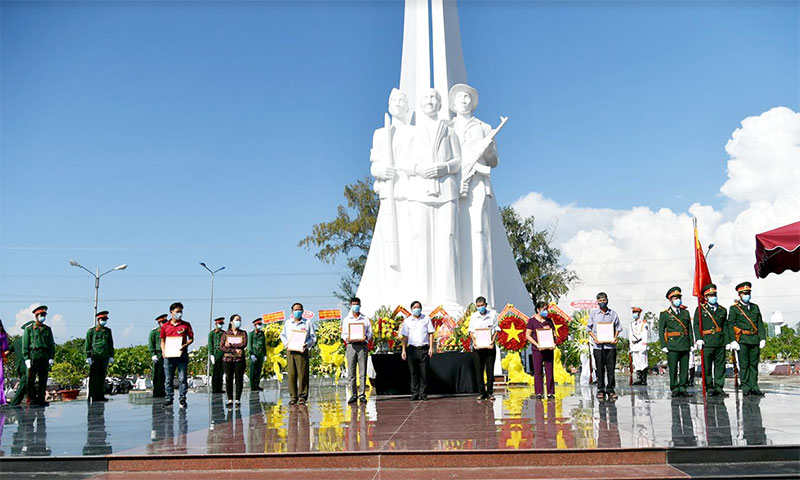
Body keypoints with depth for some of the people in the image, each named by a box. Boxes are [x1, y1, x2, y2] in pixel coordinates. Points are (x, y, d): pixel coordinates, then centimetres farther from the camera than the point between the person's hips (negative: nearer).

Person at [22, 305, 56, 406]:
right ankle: (32, 399, -2)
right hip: (33, 356, -3)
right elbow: (25, 345, 2)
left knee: (43, 379, 2)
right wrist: (27, 358, -7)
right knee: (31, 379, -5)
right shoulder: (29, 329, 7)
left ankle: (41, 399, 6)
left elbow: (52, 345, 15)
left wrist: (51, 357, 5)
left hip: (45, 357, 3)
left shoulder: (47, 329, 16)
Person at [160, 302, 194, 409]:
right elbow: (163, 341, 14)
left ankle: (182, 399, 2)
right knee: (168, 379, 6)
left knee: (182, 378, -3)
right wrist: (164, 351, -2)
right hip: (169, 356, 2)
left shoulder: (186, 325, 6)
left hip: (182, 355, -1)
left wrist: (185, 345, -12)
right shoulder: (165, 326, 9)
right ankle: (169, 399, 14)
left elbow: (191, 339, 6)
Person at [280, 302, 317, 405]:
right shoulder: (287, 323, 15)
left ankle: (302, 397, 1)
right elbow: (283, 335, 22)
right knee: (291, 374, 0)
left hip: (302, 351, -2)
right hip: (290, 351, 2)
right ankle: (293, 397, 6)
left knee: (303, 374, -5)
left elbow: (313, 337, 6)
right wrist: (286, 344, 3)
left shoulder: (307, 323, 7)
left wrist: (307, 344, -12)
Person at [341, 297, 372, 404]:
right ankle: (353, 395, 3)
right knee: (351, 372, -1)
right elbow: (343, 334, 11)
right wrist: (347, 338, -11)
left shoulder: (365, 319, 11)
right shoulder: (346, 319, 14)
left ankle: (362, 395, 0)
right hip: (351, 346, 1)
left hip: (362, 345, -1)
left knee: (362, 372, -3)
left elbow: (370, 333, 9)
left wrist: (365, 337, -13)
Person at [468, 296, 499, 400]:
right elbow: (471, 331, 8)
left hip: (489, 346, -2)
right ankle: (482, 393, 8)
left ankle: (490, 392, 8)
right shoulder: (474, 316, 9)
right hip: (477, 346, 2)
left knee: (490, 370, -1)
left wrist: (492, 342, -12)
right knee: (478, 371, 1)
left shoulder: (493, 314, 3)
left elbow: (496, 329, 2)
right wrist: (474, 341, -9)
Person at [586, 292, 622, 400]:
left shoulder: (613, 313, 7)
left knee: (611, 368, 1)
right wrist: (594, 338, -7)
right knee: (600, 369, 2)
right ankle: (600, 390, 10)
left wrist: (615, 338, -6)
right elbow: (589, 328, 7)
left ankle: (610, 390, 10)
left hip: (610, 344, 0)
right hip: (598, 345, 0)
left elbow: (618, 327, 11)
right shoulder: (593, 313, 6)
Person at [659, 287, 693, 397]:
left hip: (685, 345, 4)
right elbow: (661, 331, 1)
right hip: (672, 345, -4)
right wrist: (664, 346, -6)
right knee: (673, 368, -3)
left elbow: (690, 329, 16)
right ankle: (674, 389, 4)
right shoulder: (665, 314, 3)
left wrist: (691, 343, 9)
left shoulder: (685, 312, 15)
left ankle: (682, 388, 11)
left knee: (685, 368, 4)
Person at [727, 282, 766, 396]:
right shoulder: (734, 308, 2)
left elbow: (760, 324, 15)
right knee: (744, 365, -3)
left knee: (754, 364, 5)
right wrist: (733, 341, -11)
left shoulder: (755, 307, 16)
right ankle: (746, 388, 2)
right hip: (742, 340, -4)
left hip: (755, 340, 4)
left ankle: (754, 388, 9)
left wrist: (762, 338, 5)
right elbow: (730, 325, -3)